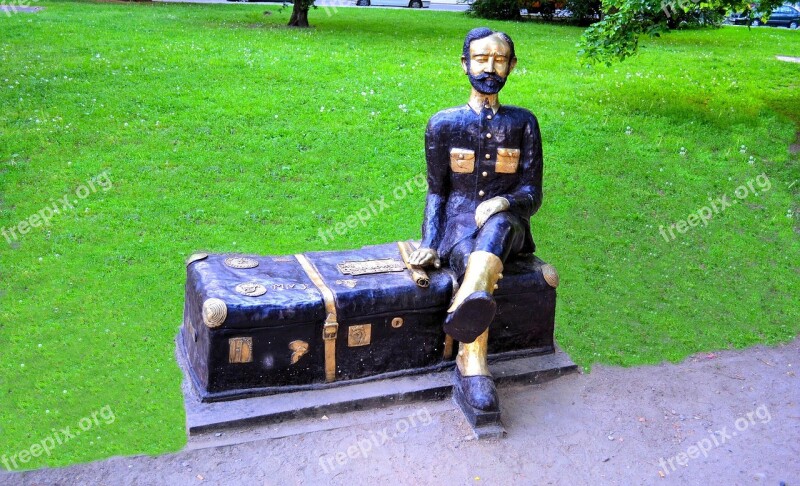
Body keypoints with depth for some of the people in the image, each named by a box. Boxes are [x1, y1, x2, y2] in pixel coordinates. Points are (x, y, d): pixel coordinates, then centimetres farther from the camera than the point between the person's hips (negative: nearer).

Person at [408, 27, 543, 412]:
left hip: (506, 224, 0)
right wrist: (429, 244, -7)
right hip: (458, 224, 0)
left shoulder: (522, 123, 9)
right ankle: (473, 368, -52)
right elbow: (436, 192, 9)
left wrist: (506, 202, -22)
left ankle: (467, 304, -68)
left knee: (497, 222, -40)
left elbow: (532, 192, 3)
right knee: (479, 268, -37)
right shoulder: (443, 124, 8)